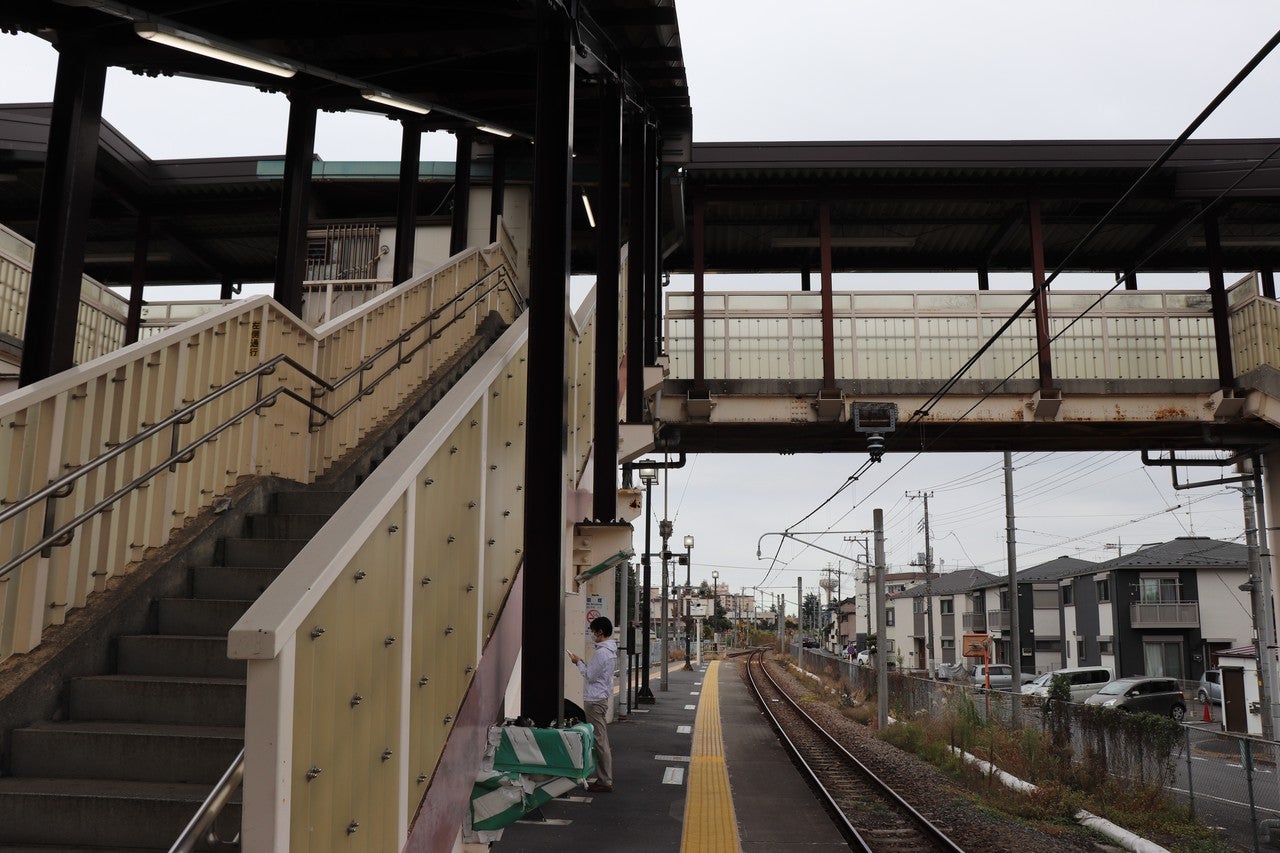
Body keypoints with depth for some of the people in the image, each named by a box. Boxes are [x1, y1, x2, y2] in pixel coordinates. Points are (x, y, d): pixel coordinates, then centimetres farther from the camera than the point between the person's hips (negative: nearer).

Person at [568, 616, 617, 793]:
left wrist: (578, 663, -4)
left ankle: (605, 782, -3)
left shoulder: (602, 652, -20)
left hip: (595, 700, -10)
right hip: (601, 698, 10)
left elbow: (590, 676, -17)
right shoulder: (610, 651, 12)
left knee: (599, 741, -6)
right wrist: (583, 663, 11)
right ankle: (604, 778, 19)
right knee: (602, 740, 14)